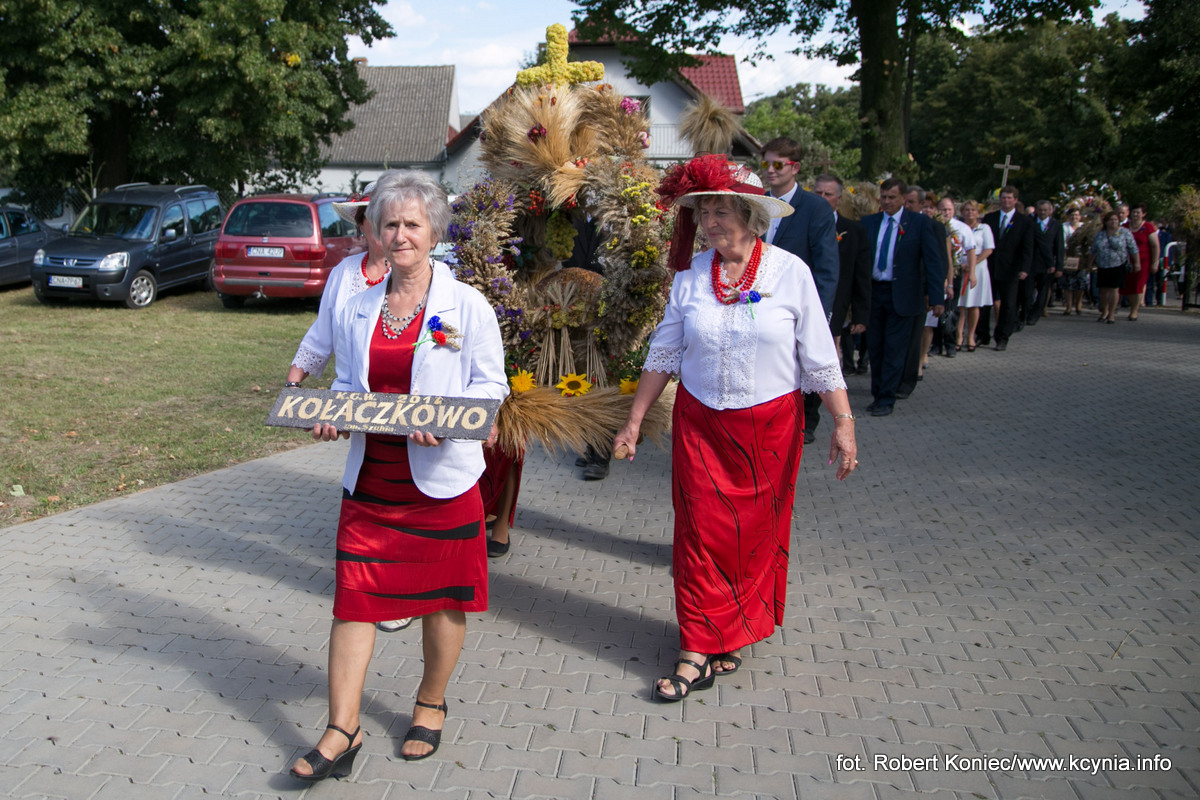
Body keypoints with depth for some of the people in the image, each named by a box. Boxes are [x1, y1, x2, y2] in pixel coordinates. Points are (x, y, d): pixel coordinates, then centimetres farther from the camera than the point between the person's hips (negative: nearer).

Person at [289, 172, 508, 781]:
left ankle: (430, 705, 32)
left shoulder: (467, 306, -4)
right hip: (370, 478, 3)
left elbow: (490, 385, -4)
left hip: (441, 477, -3)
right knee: (353, 595, 0)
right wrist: (331, 417, -5)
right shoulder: (357, 310, 9)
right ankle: (342, 731, 9)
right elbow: (347, 383, 17)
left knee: (442, 597, 10)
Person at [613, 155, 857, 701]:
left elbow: (820, 359, -4)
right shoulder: (690, 277, 0)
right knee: (701, 533, 0)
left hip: (769, 425, -1)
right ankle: (699, 653, 9)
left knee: (756, 534, 7)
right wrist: (633, 422, 7)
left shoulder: (790, 272, -6)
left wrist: (843, 423, -8)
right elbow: (662, 356, 7)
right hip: (701, 425, 1)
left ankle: (730, 636, 26)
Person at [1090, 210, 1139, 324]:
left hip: (1118, 266, -3)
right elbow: (1093, 251, 15)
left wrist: (1137, 263, -4)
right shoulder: (1100, 234, 8)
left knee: (1114, 289, -6)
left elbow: (1133, 249, -1)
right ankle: (1104, 312, 23)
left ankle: (1111, 314, 0)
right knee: (1103, 289, 7)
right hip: (1102, 267, 3)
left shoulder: (1125, 232, -1)